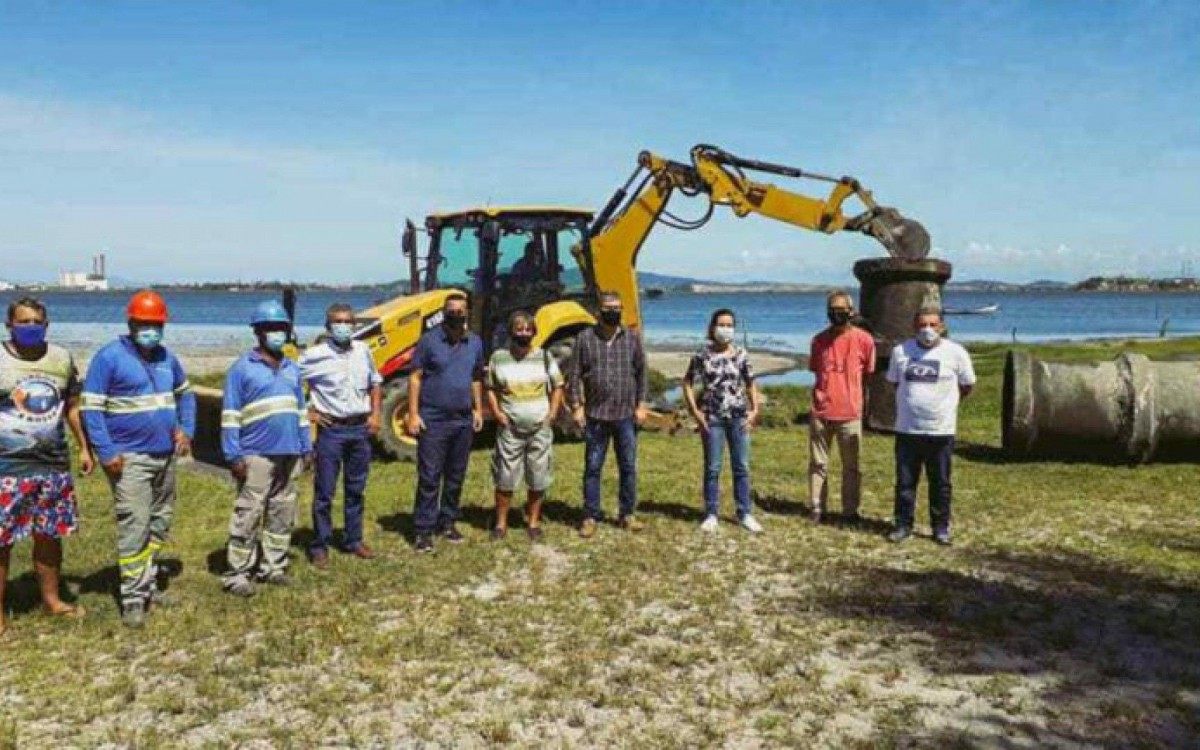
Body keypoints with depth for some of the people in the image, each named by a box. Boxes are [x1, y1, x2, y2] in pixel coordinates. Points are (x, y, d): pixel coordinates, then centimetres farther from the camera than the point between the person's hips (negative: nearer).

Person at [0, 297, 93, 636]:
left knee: (50, 535, 13)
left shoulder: (62, 359, 6)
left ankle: (51, 599, 28)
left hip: (54, 465, 4)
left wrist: (84, 448, 12)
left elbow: (72, 407, 15)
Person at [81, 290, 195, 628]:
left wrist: (186, 429, 7)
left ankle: (149, 584, 27)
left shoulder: (167, 357, 9)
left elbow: (186, 394, 23)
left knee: (160, 524, 14)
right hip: (129, 458, -7)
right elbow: (90, 408, -11)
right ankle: (133, 598, -2)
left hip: (165, 456, 7)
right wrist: (107, 453, -18)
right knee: (134, 527, -9)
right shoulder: (109, 357, -10)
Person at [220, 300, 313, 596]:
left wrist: (306, 448, 15)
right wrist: (233, 455, -11)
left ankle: (273, 567, 21)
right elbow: (231, 415, -6)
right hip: (256, 455, -6)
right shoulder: (242, 368, -3)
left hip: (289, 454, 6)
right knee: (248, 515, -5)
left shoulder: (292, 369, 15)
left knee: (283, 514, 10)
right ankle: (237, 574, 2)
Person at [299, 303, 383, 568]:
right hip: (331, 429, -4)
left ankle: (353, 540, 25)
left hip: (361, 428, 4)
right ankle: (320, 546, 11)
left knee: (356, 489, 13)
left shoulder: (363, 351, 6)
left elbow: (375, 382, 18)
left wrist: (375, 414, 8)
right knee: (324, 491, 1)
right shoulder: (315, 355, -8)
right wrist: (307, 412, -6)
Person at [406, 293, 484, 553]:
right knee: (429, 478, -3)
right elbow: (415, 378, -5)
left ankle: (448, 522, 25)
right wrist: (413, 414, -10)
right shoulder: (429, 341, -5)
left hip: (463, 421, 5)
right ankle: (424, 530, 4)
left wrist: (478, 409, 11)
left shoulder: (475, 343, 8)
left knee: (456, 476, 12)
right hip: (433, 421, -4)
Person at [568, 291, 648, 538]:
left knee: (628, 467, 8)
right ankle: (590, 517, 14)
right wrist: (577, 406, -5)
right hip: (595, 415, -1)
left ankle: (627, 515, 21)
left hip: (626, 415, 1)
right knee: (592, 467, 5)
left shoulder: (632, 338, 5)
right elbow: (576, 375, 1)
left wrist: (641, 404, 2)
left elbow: (641, 372, 8)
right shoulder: (585, 338, 0)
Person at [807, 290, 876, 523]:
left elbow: (868, 373, 8)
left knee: (851, 465, 8)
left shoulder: (864, 340, -4)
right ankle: (817, 508, 16)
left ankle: (850, 511, 18)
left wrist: (849, 393, 10)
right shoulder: (819, 340, 3)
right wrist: (823, 395, 9)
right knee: (818, 463, 8)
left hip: (850, 413, -2)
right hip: (820, 412, 2)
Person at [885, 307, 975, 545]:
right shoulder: (901, 351, 3)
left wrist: (944, 402, 10)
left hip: (941, 430, -2)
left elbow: (967, 386, 8)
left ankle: (941, 528, 18)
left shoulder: (955, 353, -3)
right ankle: (903, 525, 17)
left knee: (940, 483, 7)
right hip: (907, 429, 2)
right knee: (905, 481, 7)